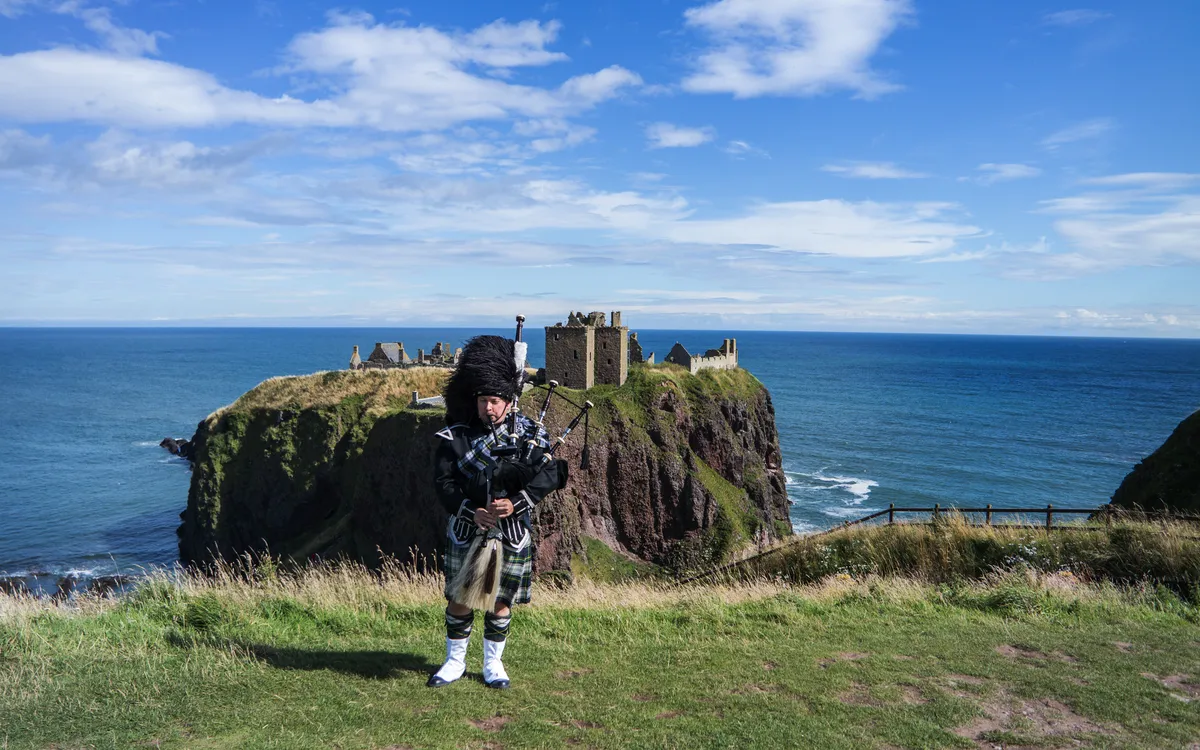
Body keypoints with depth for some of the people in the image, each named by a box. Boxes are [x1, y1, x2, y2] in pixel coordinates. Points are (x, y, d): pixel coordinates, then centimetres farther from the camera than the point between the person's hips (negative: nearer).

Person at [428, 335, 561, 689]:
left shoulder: (530, 432, -3)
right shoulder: (455, 436, -3)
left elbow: (550, 475, -11)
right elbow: (443, 481, -9)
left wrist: (515, 503, -25)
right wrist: (471, 511, -23)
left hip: (511, 532, 0)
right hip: (467, 530, 0)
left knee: (501, 601, 9)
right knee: (459, 597, 8)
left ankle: (493, 665, 26)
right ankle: (455, 662, 27)